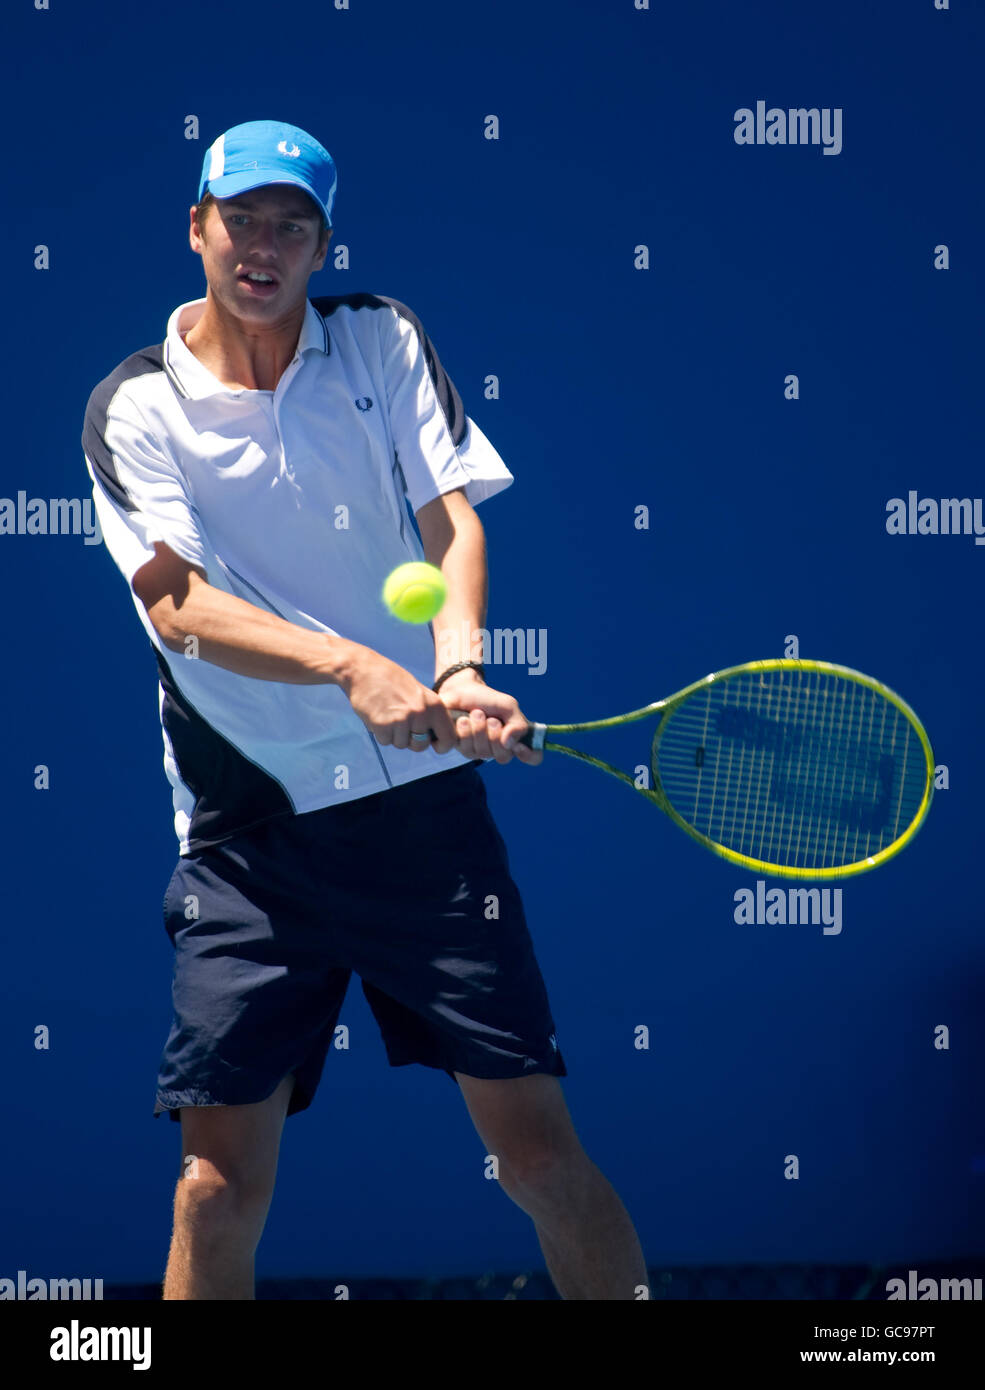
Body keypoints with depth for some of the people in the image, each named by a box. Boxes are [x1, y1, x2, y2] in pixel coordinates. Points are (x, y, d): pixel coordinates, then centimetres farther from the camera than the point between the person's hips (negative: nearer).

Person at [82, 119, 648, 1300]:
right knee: (220, 1180, -4)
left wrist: (460, 669, -23)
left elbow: (452, 519, -2)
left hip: (423, 798, 1)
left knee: (537, 1146, -2)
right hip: (248, 827, -1)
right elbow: (176, 603, -12)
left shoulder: (381, 341, 7)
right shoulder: (135, 408, 1)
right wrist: (350, 666, -28)